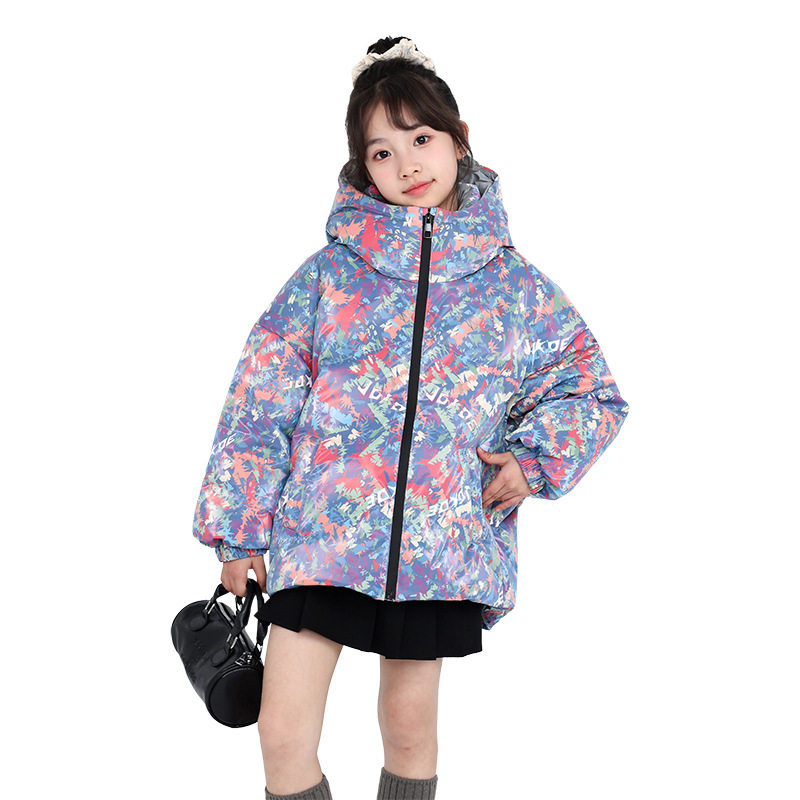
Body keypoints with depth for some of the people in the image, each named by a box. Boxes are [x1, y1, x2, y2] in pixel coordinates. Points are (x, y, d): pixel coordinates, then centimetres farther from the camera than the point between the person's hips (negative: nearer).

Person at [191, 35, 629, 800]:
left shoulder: (512, 285, 3)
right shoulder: (329, 271, 0)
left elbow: (592, 389, 12)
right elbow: (260, 397, 2)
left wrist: (534, 460, -6)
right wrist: (239, 531, 2)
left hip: (441, 544, 1)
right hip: (319, 530, 0)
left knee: (410, 730, 14)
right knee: (283, 737, 1)